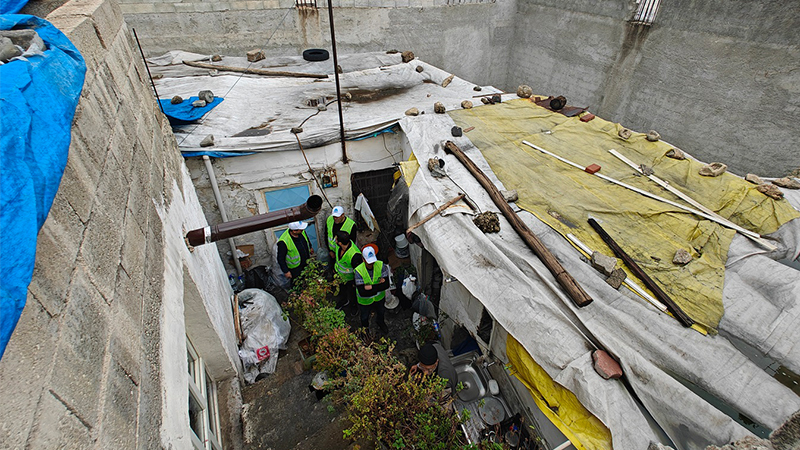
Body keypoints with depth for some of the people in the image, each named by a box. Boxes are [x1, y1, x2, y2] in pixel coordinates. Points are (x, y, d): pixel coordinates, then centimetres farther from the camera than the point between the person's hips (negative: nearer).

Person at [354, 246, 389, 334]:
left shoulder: (381, 265, -26)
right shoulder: (359, 271, -33)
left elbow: (386, 285, -27)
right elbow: (362, 293, -35)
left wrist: (371, 287, -34)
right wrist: (378, 286, -33)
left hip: (379, 297, 2)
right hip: (365, 300, -2)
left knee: (381, 312, 32)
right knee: (365, 317, 27)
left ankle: (381, 323, 65)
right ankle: (365, 328, 60)